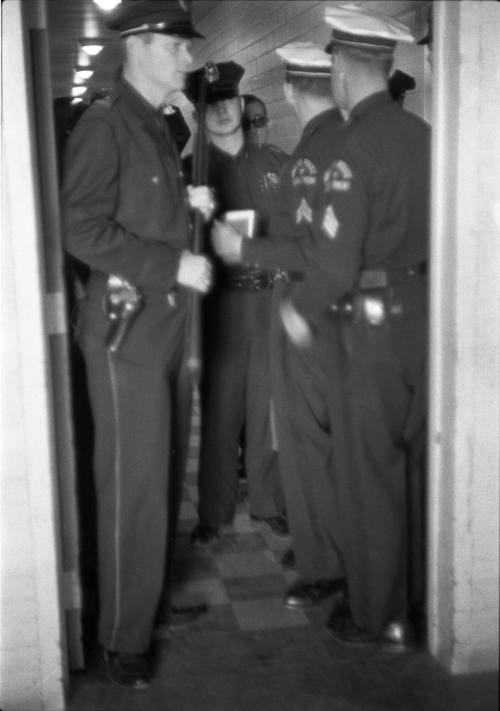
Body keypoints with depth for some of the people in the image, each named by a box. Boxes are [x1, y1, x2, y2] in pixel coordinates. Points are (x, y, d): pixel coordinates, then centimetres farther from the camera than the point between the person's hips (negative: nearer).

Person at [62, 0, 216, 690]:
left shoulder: (156, 127, 16)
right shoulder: (103, 125, -11)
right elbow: (84, 230, -19)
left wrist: (186, 204, 7)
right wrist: (175, 264, -18)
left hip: (165, 325, 9)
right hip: (126, 329, -9)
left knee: (164, 475, 16)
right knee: (135, 485, -3)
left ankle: (156, 596, 33)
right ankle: (124, 640, 11)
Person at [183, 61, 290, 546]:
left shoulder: (273, 163, 10)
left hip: (271, 298, 2)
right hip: (221, 301, -2)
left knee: (267, 405, 6)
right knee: (220, 407, 1)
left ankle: (267, 505, 19)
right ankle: (213, 512, 13)